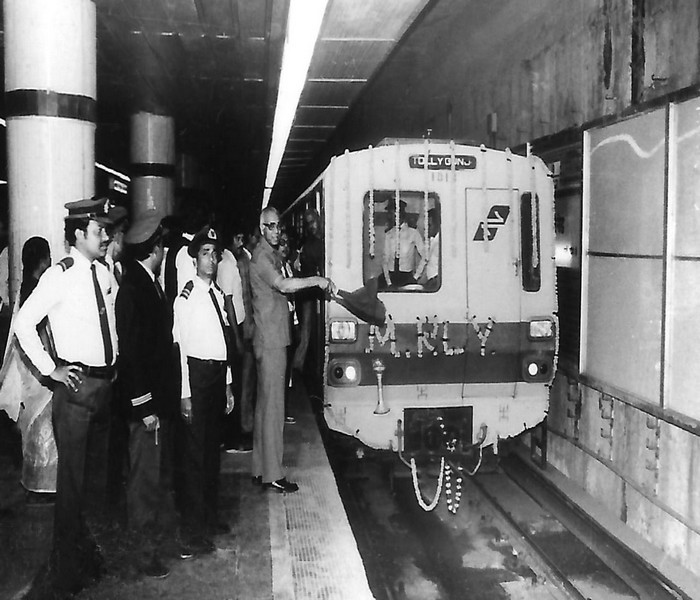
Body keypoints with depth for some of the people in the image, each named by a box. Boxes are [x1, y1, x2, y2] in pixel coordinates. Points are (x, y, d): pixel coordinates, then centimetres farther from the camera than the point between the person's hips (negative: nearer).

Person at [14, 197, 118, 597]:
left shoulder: (105, 274, 7)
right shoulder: (61, 275, -12)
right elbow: (23, 324, -13)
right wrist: (50, 369, -13)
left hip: (105, 382, 7)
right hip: (77, 384, -7)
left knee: (97, 473, 18)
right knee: (72, 477, 0)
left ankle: (91, 550, 35)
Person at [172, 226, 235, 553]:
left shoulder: (218, 294, 13)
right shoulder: (185, 298, -10)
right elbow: (180, 348, -12)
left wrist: (228, 384, 16)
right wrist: (185, 393, -14)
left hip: (218, 374, 7)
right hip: (197, 375, -7)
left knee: (213, 447, 16)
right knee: (196, 451, -2)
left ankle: (210, 514, 30)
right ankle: (195, 528, 8)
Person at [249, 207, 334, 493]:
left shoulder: (273, 255, 18)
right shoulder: (260, 256, -13)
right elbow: (283, 285, -28)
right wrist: (316, 280, -24)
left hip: (274, 339, 10)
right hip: (270, 341, -10)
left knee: (266, 404, 13)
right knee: (272, 406, -5)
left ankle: (261, 469, 22)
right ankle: (272, 475, 2)